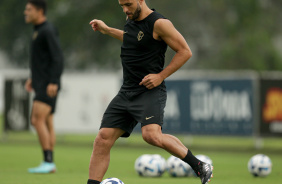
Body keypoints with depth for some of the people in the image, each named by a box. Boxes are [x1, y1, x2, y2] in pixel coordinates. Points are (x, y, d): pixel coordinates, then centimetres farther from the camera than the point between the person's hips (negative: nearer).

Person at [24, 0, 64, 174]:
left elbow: (57, 58, -19)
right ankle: (50, 165, 9)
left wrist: (53, 82, -25)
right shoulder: (39, 31, 18)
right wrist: (33, 78, 21)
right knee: (47, 123, 8)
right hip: (41, 85, 10)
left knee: (38, 120, -16)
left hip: (49, 86, -10)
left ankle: (48, 161, -17)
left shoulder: (49, 31, -12)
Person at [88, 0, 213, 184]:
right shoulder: (131, 20, 13)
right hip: (127, 91, 8)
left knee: (151, 135, -30)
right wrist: (107, 30, 36)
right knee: (102, 140, -1)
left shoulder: (159, 23, -12)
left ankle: (199, 166, -15)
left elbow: (185, 51, -11)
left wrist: (161, 76, -15)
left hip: (150, 91, -8)